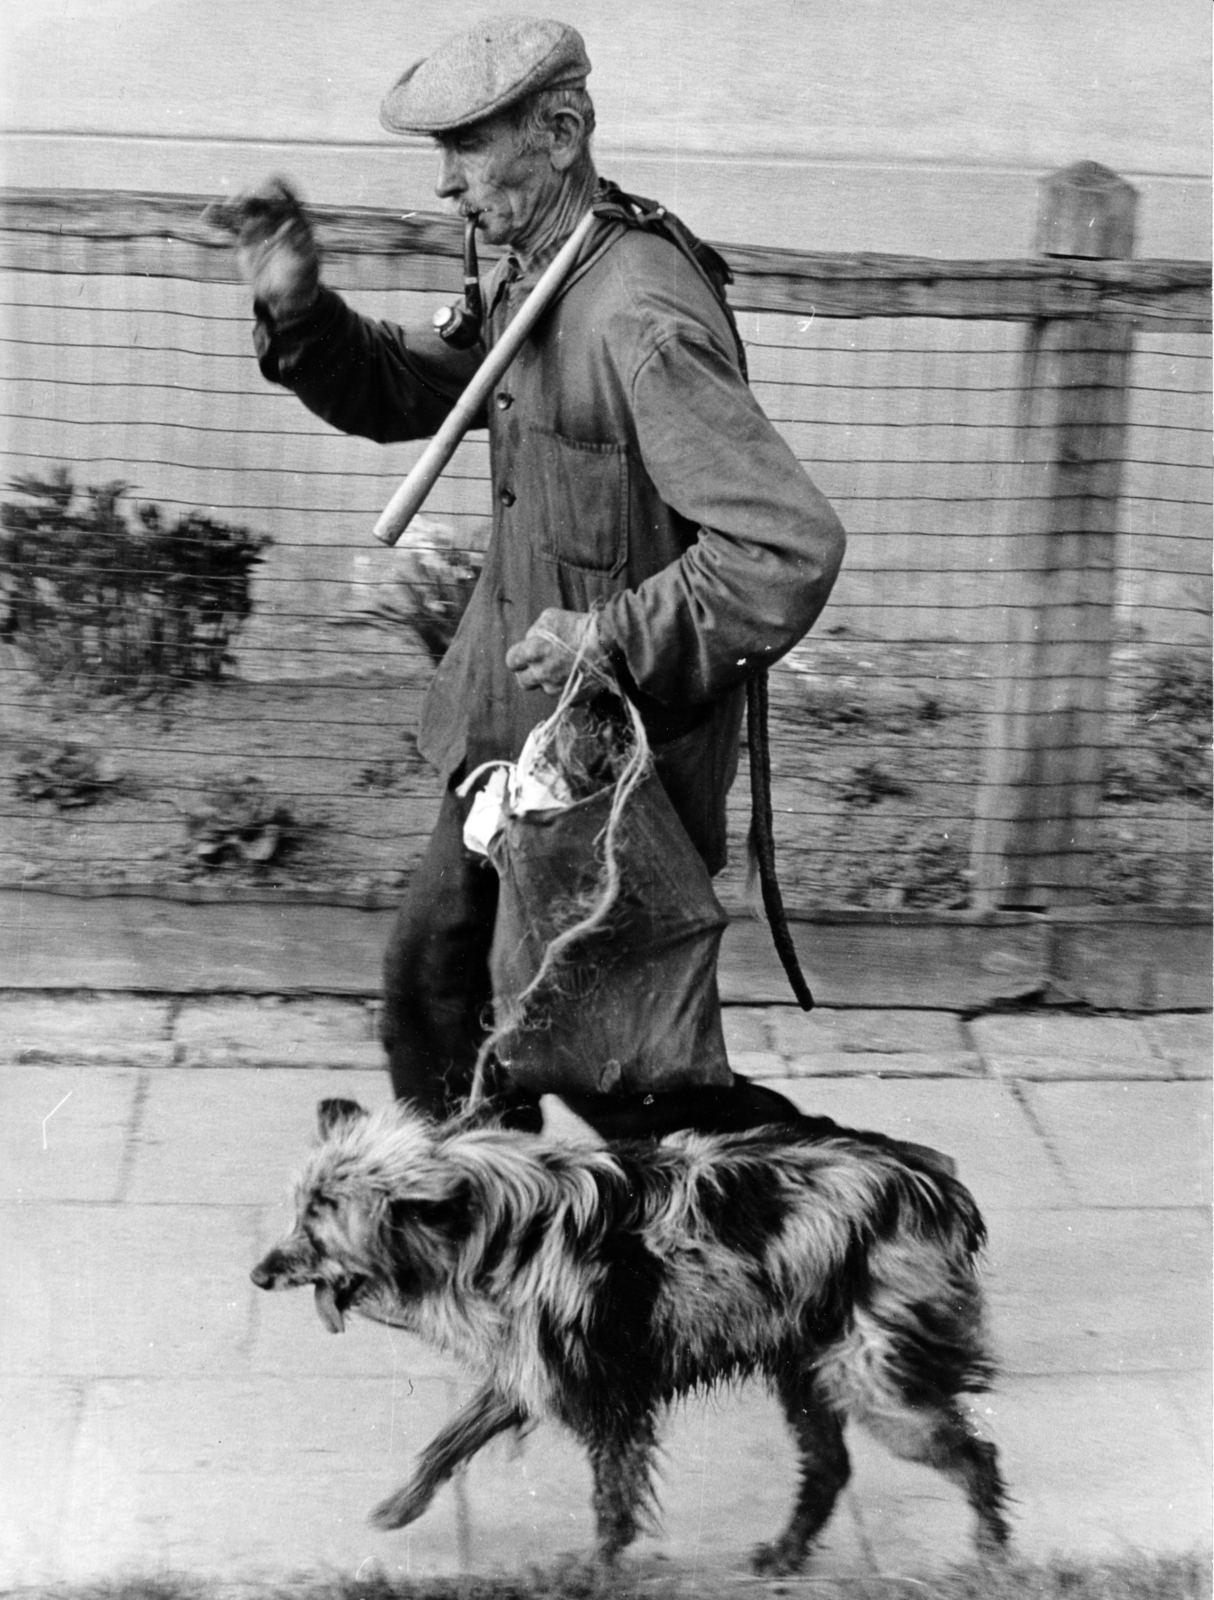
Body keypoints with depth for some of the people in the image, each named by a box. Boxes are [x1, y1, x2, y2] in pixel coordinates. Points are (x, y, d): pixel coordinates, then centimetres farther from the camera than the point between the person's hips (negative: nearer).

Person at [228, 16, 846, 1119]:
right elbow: (402, 395, 19)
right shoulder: (528, 277, 3)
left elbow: (791, 547, -35)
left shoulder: (643, 320, -28)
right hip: (513, 732, 10)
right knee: (430, 969, 22)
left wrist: (614, 639, -29)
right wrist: (298, 311, 1)